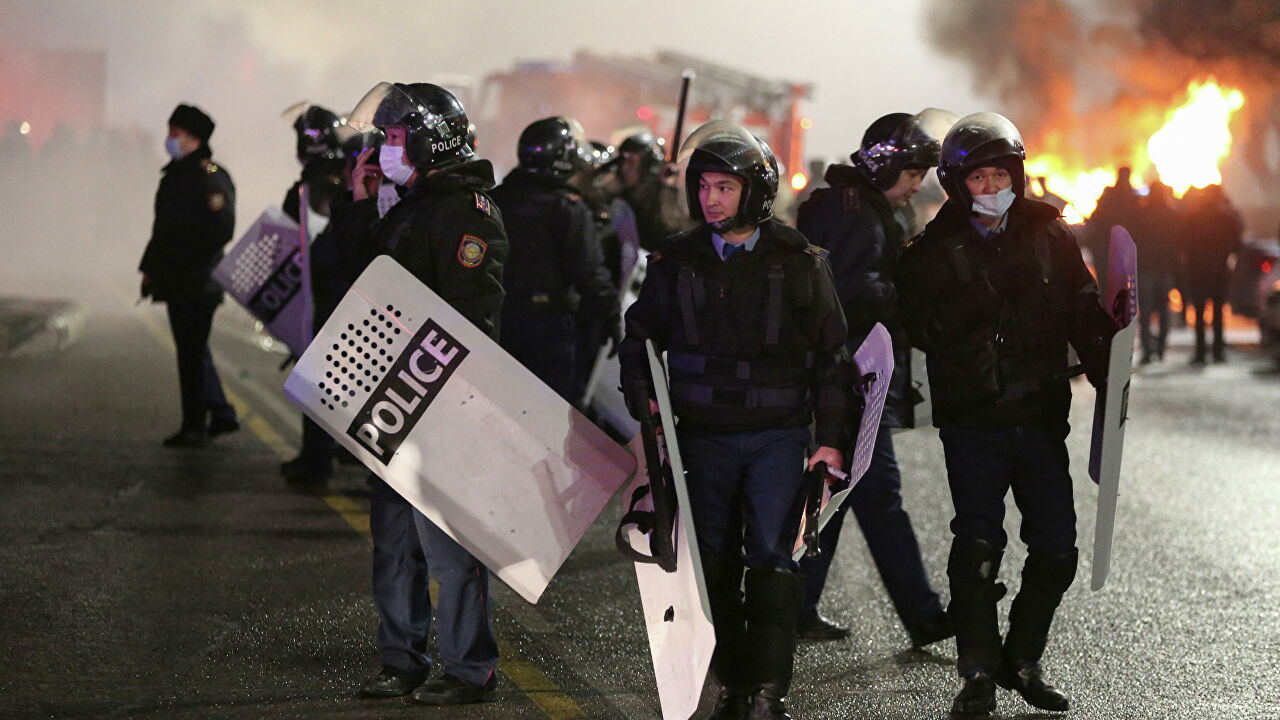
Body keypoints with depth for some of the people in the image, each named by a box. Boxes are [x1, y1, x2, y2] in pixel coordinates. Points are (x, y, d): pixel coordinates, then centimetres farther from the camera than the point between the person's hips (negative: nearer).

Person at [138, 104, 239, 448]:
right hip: (177, 283, 9)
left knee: (193, 352, -5)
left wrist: (196, 270, -20)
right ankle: (221, 414, 24)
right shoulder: (175, 177, 16)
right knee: (192, 351, 15)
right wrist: (151, 269, 19)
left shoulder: (211, 177, -13)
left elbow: (219, 229, -20)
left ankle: (195, 426, 1)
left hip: (197, 284, -9)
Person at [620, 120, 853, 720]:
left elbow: (831, 356, 4)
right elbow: (638, 336, 17)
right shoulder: (676, 262, 6)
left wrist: (831, 438, -1)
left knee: (772, 558, -9)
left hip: (779, 434, -3)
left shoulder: (798, 262, 0)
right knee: (714, 562, 6)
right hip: (704, 436, 3)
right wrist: (644, 403, 1)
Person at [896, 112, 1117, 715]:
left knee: (1056, 549, 3)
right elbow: (924, 329, -13)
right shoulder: (933, 250, 1)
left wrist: (1109, 381, 1)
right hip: (972, 421, -3)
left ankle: (1022, 660, 20)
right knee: (977, 547, -9)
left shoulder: (1048, 235, 8)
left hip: (1041, 417, 3)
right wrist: (989, 292, -22)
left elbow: (1084, 314, 11)